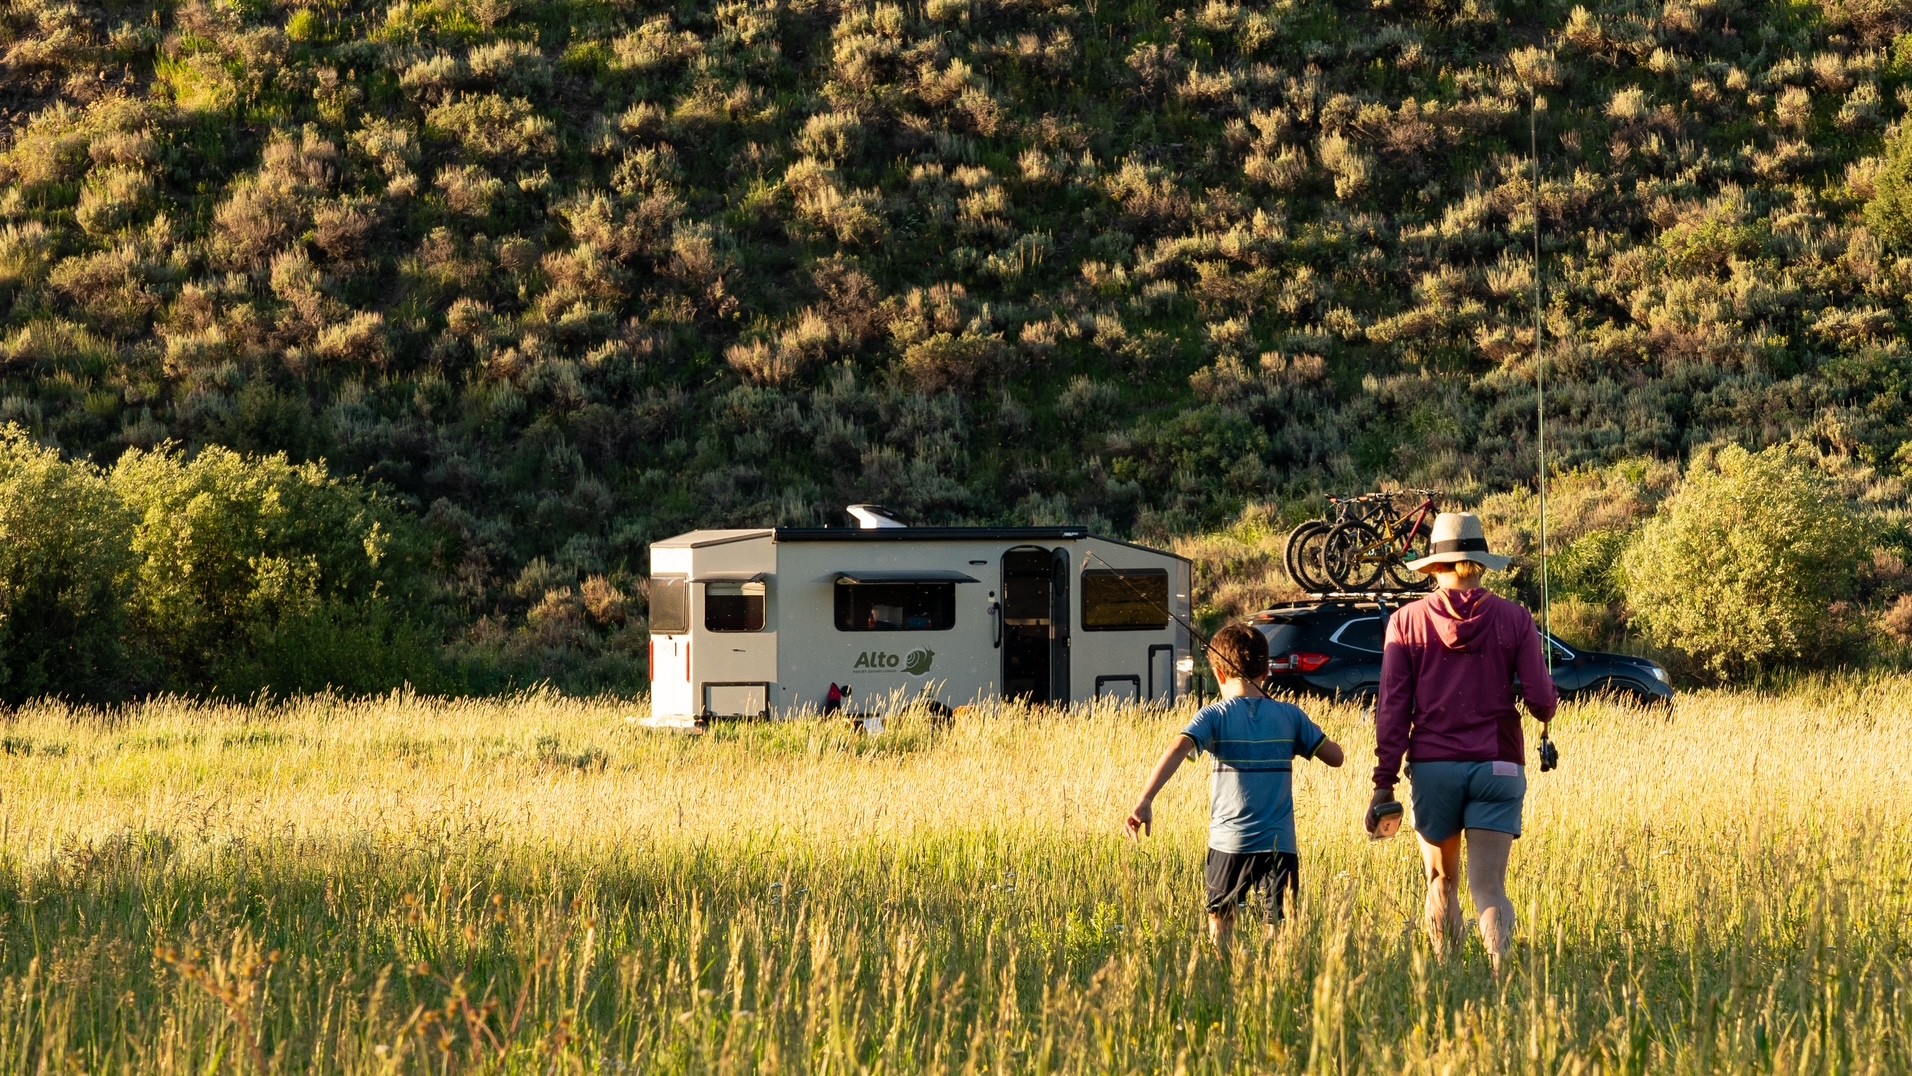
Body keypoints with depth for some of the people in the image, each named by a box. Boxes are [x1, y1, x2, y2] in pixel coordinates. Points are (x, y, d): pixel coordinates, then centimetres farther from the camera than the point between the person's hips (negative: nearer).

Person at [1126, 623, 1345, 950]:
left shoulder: (1214, 716, -2)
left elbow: (1178, 749, -19)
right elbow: (1335, 756, 10)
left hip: (1229, 841, 0)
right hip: (1279, 842, 0)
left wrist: (1145, 801, -26)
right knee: (1279, 926, -2)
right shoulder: (1289, 716, 4)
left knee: (1221, 916, 21)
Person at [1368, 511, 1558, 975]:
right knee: (1489, 887, -4)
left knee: (1441, 883, 17)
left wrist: (1384, 783, 1)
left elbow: (1392, 710, -1)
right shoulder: (1514, 619, 1)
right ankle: (1500, 975, -25)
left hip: (1432, 766, 0)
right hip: (1497, 766, 0)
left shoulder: (1407, 621, 2)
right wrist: (1545, 710, 23)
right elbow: (1541, 701, -1)